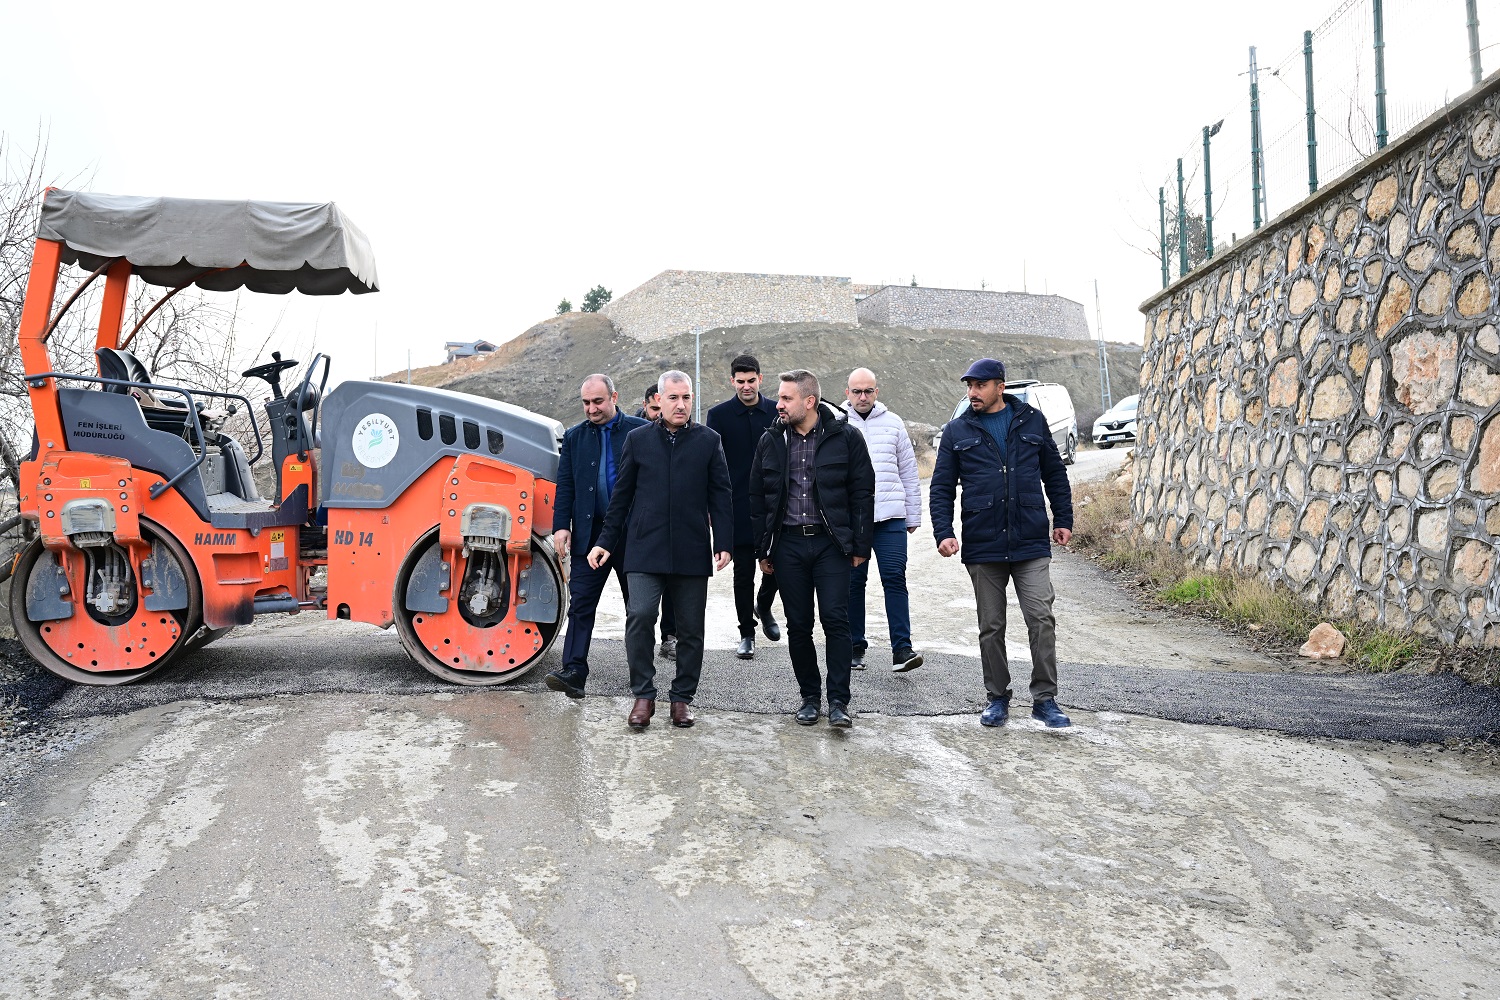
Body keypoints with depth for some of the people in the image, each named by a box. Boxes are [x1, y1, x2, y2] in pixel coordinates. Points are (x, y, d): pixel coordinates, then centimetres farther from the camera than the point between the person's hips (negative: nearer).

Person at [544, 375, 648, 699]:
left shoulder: (640, 431, 0)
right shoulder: (574, 437, 9)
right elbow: (565, 486, 7)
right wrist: (561, 526, -4)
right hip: (589, 534, 2)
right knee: (580, 603, -3)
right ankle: (573, 671, -2)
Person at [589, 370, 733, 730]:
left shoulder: (708, 440, 6)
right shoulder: (638, 439, 7)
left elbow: (720, 496, 5)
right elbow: (621, 495, 11)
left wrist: (724, 543, -3)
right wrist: (606, 541, 8)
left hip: (692, 551, 1)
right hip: (645, 548, 0)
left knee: (691, 628, 6)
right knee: (639, 616, -14)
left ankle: (682, 697, 22)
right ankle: (644, 695, 2)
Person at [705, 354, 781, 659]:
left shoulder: (777, 412, 5)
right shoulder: (719, 415, -1)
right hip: (738, 507, -2)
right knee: (743, 572, 4)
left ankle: (764, 606, 34)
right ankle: (747, 634, 16)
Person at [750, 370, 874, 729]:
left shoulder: (846, 437, -2)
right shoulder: (771, 441, 6)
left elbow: (862, 493, 0)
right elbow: (757, 497, 11)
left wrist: (860, 546, -3)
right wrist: (762, 550, 8)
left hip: (830, 543, -3)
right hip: (787, 544, 3)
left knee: (835, 620, -7)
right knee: (798, 625, 7)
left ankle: (838, 701, 1)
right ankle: (810, 696, 20)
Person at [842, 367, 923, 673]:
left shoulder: (893, 423, 9)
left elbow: (909, 473, 14)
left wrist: (913, 516, 13)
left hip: (890, 516, 1)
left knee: (895, 578, -7)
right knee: (853, 582, 6)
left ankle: (901, 649, -5)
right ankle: (855, 647, 17)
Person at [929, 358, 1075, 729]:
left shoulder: (1032, 421, 7)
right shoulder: (957, 431, 6)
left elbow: (1055, 474, 14)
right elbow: (941, 487, 5)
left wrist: (1063, 520, 10)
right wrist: (943, 532, -6)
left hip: (1031, 544, -1)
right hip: (982, 547, 1)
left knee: (1042, 620, -5)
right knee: (991, 627, 9)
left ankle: (1045, 698, 6)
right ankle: (997, 697, 22)